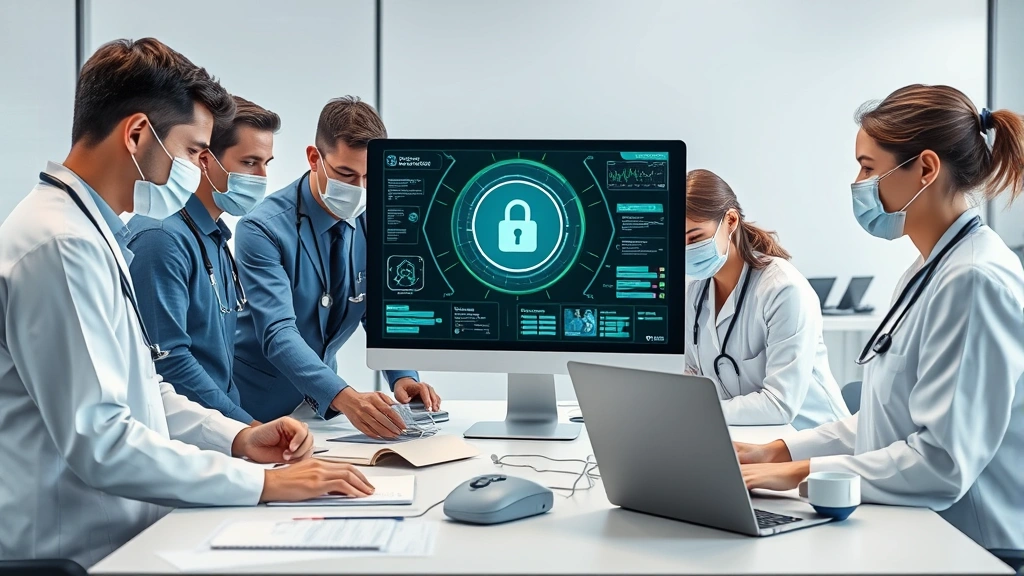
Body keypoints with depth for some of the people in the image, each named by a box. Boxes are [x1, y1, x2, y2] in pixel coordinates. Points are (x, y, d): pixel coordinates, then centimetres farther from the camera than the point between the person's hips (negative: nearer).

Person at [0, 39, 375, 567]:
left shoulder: (92, 234, 13)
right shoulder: (61, 247, -19)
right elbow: (98, 440, -24)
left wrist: (237, 438, 6)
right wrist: (263, 483, -20)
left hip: (124, 531, 9)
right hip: (83, 551, -9)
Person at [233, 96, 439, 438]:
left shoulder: (373, 225, -1)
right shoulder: (263, 229, -17)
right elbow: (278, 333, -27)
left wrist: (402, 377, -16)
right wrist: (344, 398, -40)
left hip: (320, 404, 4)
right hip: (258, 406, -4)